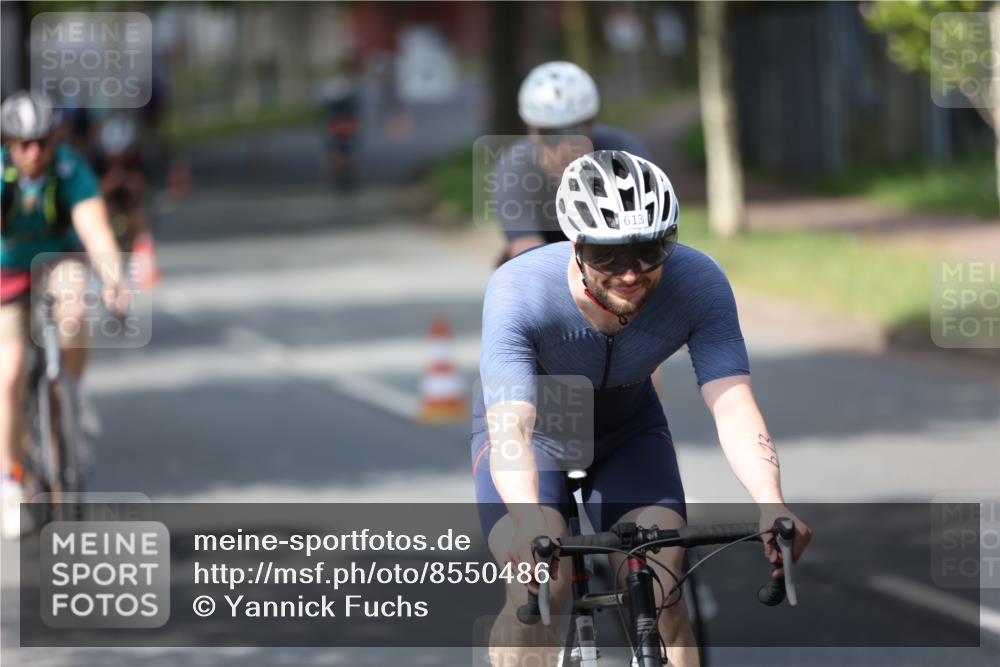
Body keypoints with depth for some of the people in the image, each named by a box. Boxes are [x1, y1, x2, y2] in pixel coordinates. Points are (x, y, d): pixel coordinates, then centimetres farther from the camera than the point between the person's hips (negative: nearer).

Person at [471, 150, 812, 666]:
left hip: (628, 435, 2)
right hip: (531, 434, -2)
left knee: (661, 597, -16)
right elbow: (510, 430, -44)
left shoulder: (697, 283, -28)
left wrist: (771, 505, -53)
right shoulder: (519, 291, -36)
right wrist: (530, 525, -63)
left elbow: (732, 405, -35)